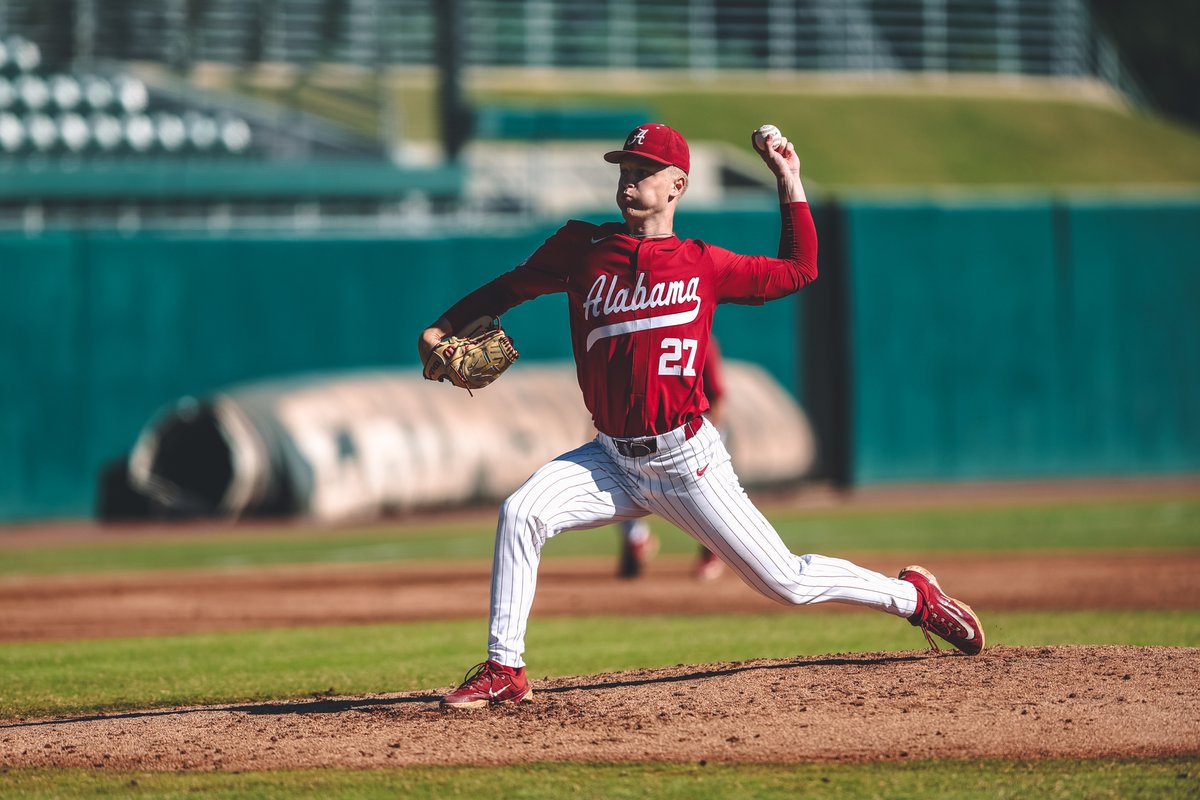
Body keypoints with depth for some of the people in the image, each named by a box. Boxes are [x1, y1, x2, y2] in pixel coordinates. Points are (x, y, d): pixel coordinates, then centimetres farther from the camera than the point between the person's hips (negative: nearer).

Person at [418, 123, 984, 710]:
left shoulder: (702, 265, 0)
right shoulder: (583, 248, 3)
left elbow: (798, 270, 10)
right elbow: (511, 287, 11)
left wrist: (788, 181, 6)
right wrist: (441, 327, -3)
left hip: (687, 462, -2)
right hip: (612, 459, 2)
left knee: (785, 582, -1)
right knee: (521, 512, -22)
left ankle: (913, 596, 23)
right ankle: (504, 671, -14)